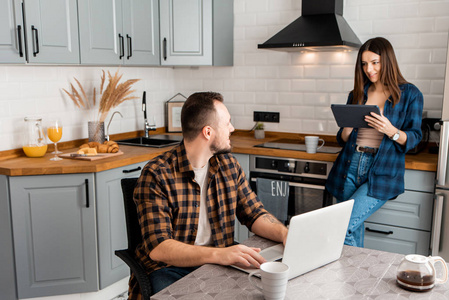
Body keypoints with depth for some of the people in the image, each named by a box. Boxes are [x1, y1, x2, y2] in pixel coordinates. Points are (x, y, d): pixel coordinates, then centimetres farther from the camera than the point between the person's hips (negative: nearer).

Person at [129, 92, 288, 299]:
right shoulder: (156, 175, -15)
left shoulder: (229, 166, 5)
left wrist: (284, 233, -13)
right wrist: (219, 254, -37)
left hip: (217, 263, 5)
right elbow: (158, 248, -23)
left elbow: (254, 214, 9)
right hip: (169, 268, -4)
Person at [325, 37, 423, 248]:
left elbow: (414, 138, 0)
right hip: (350, 166, 4)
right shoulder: (357, 94, 12)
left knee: (344, 228, -16)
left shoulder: (410, 94, 2)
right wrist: (348, 127, -10)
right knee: (355, 230, 7)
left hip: (382, 173, -4)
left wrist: (391, 131, -20)